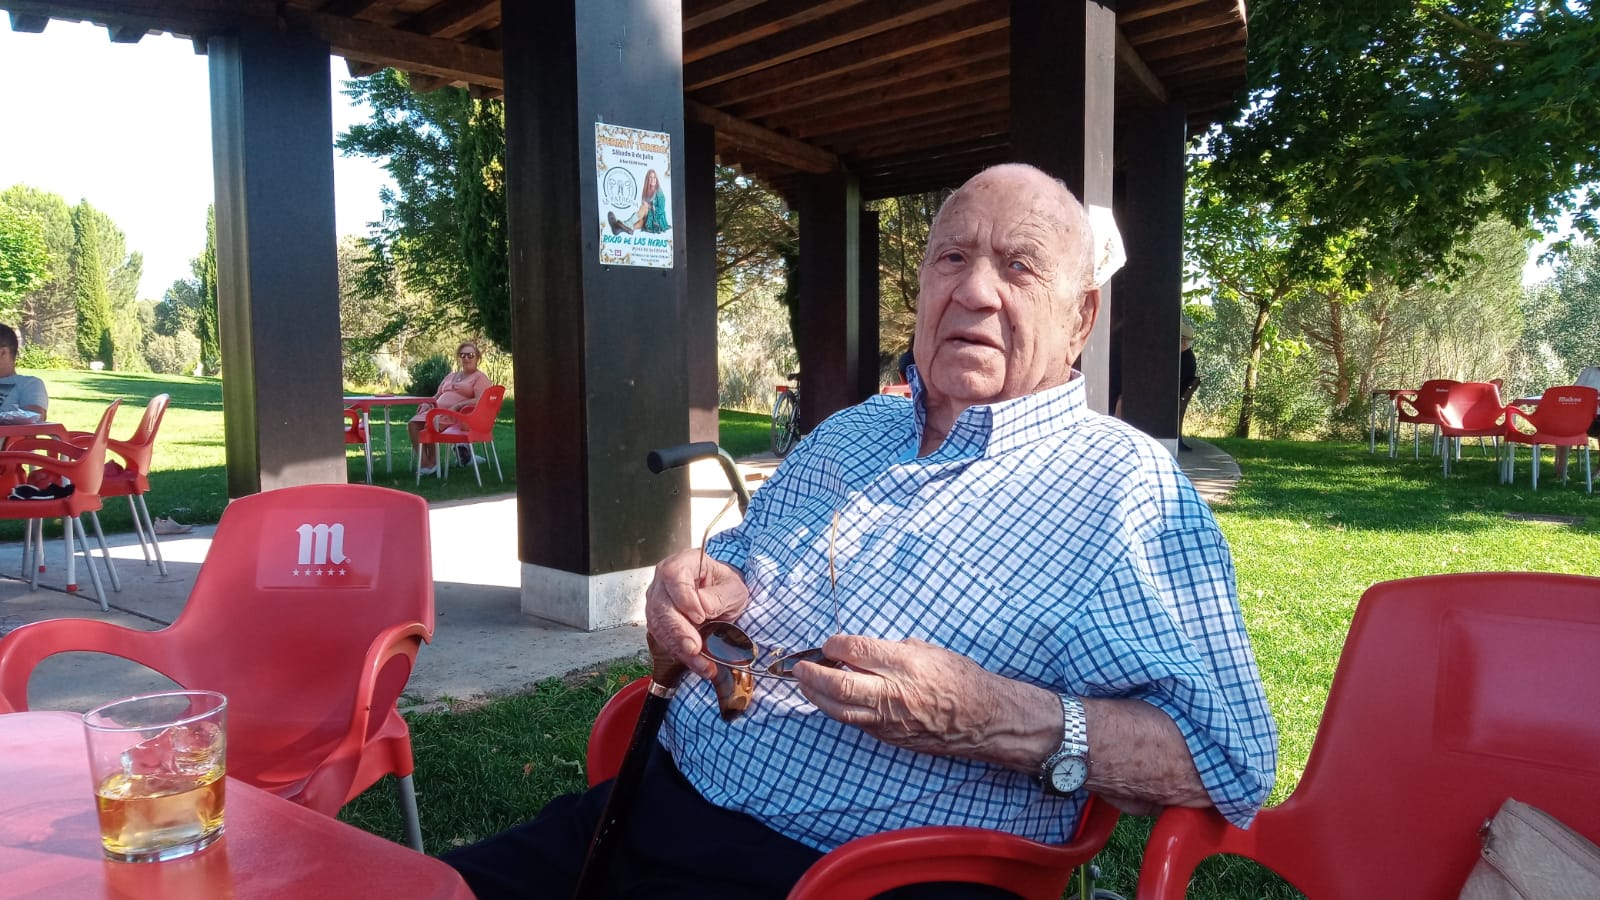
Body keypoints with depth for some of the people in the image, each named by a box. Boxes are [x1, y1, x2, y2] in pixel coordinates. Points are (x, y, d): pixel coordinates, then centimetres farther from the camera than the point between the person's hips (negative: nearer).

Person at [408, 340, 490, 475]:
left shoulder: (480, 377, 4)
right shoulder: (451, 376, 28)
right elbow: (438, 395, 32)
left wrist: (457, 406, -21)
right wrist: (428, 403, 9)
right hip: (437, 410, 7)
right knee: (413, 423, -20)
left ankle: (432, 462, -17)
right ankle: (423, 462, -25)